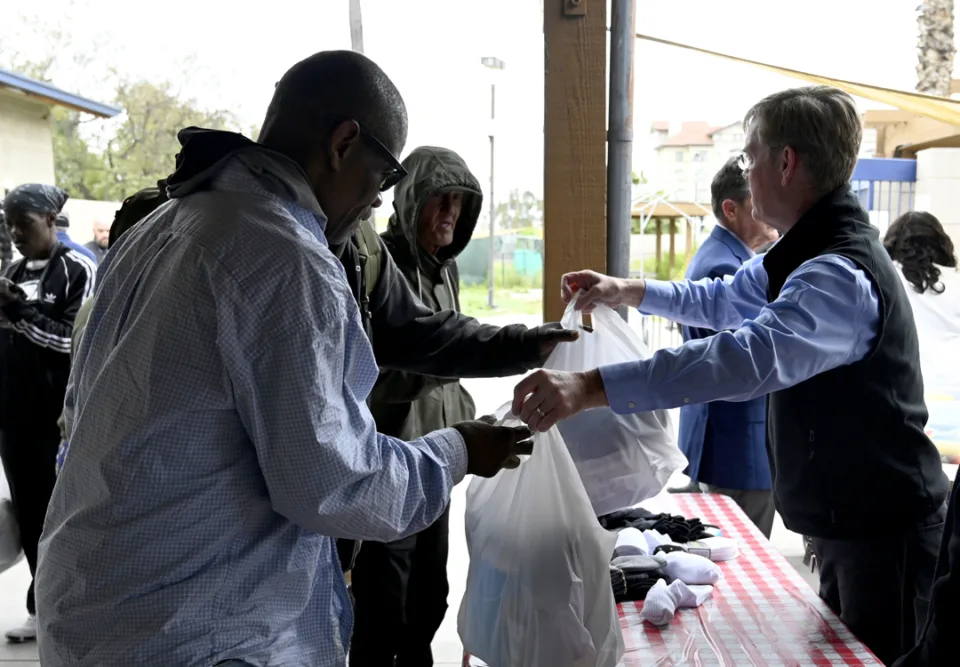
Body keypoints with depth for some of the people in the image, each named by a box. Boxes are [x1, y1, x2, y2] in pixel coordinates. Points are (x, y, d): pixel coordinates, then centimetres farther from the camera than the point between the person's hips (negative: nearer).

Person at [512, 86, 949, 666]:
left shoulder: (842, 275, -29)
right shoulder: (806, 253, 7)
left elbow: (749, 357, -46)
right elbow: (726, 299, 23)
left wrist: (591, 388, -52)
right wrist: (628, 291, 15)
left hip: (885, 533, -10)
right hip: (844, 522, 10)